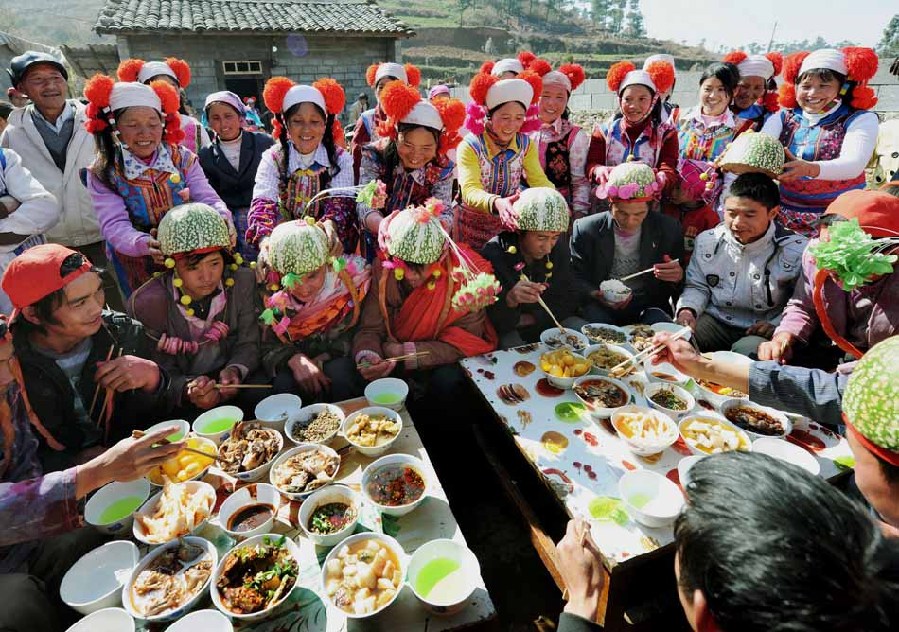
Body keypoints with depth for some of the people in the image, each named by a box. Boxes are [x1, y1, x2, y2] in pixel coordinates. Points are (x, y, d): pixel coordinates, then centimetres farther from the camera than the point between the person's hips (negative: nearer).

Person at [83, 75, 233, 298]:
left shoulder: (183, 159, -3)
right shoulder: (103, 173, -8)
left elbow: (208, 198, -12)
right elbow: (114, 225, -19)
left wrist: (222, 217, -37)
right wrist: (144, 243, -42)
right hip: (136, 268, -1)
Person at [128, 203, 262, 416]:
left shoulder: (243, 281, -11)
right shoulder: (147, 303, -16)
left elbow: (248, 344, -3)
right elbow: (162, 374, -9)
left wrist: (235, 370, -26)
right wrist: (187, 390, -33)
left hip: (228, 380, 3)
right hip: (179, 402, -2)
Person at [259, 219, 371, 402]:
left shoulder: (351, 278, -18)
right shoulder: (271, 293, -13)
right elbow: (267, 346, -10)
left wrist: (321, 360, -19)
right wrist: (295, 359, -30)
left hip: (340, 361, -1)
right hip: (293, 366, 1)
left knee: (339, 373, -31)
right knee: (284, 383, -29)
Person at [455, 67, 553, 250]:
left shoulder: (526, 144, -3)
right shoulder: (469, 146, -18)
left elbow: (539, 180, -10)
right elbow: (470, 191, -30)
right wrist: (496, 203, -50)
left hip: (509, 223, 4)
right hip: (473, 225, -3)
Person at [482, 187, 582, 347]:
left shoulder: (559, 247, -5)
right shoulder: (494, 254, -21)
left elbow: (568, 302, -1)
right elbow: (491, 319, -23)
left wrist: (531, 318, -15)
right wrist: (510, 299, -45)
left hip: (548, 323, 5)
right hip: (509, 332, -4)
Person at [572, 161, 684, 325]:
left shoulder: (669, 230, 0)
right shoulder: (585, 229, -5)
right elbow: (575, 278, 1)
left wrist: (678, 276, -15)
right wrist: (595, 294, -19)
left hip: (648, 307, 1)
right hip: (599, 307, -1)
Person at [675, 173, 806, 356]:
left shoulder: (797, 251, -8)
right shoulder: (707, 241, 1)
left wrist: (779, 325, -15)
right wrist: (687, 310, -10)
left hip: (762, 332, -2)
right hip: (715, 321, 2)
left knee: (747, 350, -36)